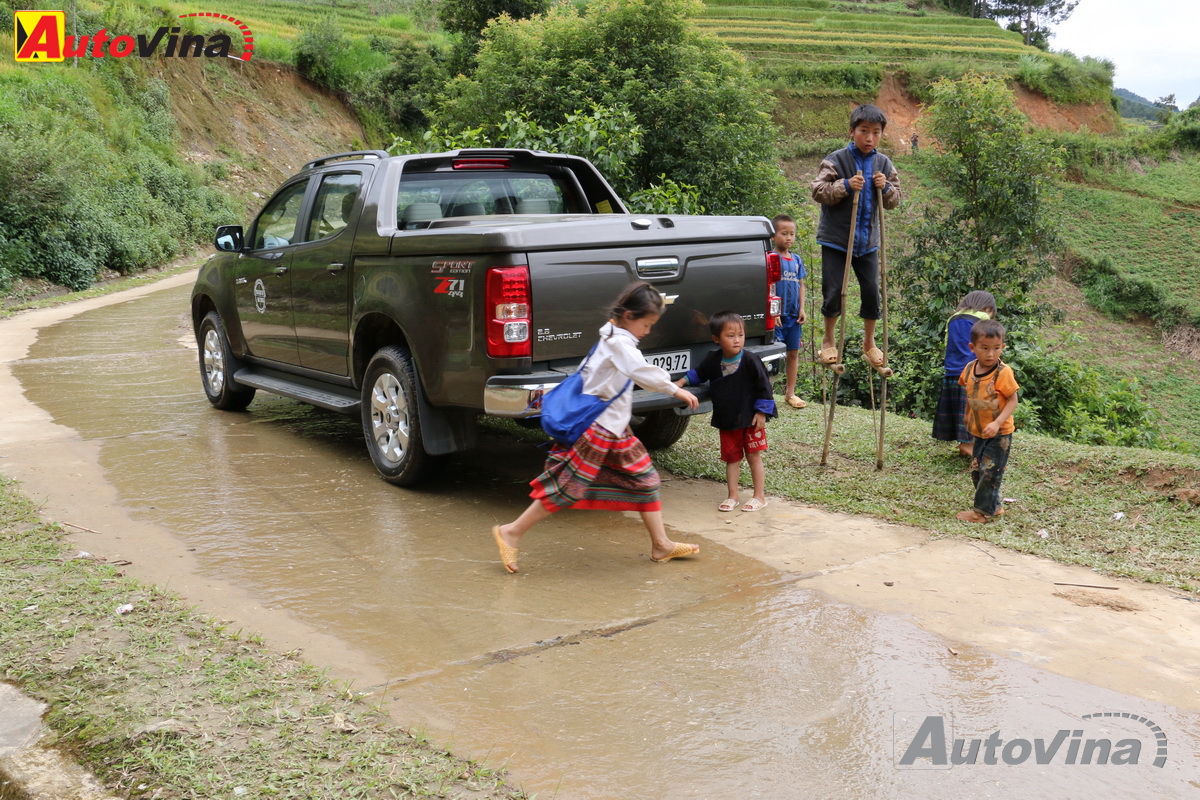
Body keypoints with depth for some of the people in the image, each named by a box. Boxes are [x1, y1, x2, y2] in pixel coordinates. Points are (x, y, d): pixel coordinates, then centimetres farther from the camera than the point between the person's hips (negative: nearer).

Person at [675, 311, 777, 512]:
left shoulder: (750, 360, -16)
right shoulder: (713, 360, -4)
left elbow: (764, 386, -10)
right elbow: (699, 374, 16)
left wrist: (761, 412, -11)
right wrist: (683, 381, 2)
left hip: (750, 419, -4)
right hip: (726, 420, 4)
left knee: (753, 457, 6)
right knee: (731, 458, 11)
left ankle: (759, 496, 16)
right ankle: (732, 496, 19)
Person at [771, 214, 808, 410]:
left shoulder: (797, 260, 11)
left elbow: (801, 285, 15)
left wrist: (802, 309, 6)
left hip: (794, 315, 6)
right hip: (776, 315, -6)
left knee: (794, 353, 11)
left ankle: (790, 393, 20)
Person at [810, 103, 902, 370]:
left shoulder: (883, 163, 5)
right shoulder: (836, 160, -8)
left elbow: (895, 201, 10)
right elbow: (818, 191, -13)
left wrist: (886, 188, -12)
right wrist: (845, 185, -25)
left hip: (868, 240, 4)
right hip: (836, 237, -4)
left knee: (872, 291, 4)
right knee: (833, 290, -1)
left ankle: (869, 342, 23)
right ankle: (828, 342, 18)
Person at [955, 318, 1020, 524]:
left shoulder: (1003, 372, -20)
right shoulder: (969, 369, -1)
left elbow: (1013, 401, -18)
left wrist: (997, 423, -27)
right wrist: (969, 416, 14)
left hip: (999, 434, -7)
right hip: (978, 432, 7)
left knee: (989, 471, -3)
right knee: (976, 471, 15)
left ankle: (983, 511, 10)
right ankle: (994, 505, 30)